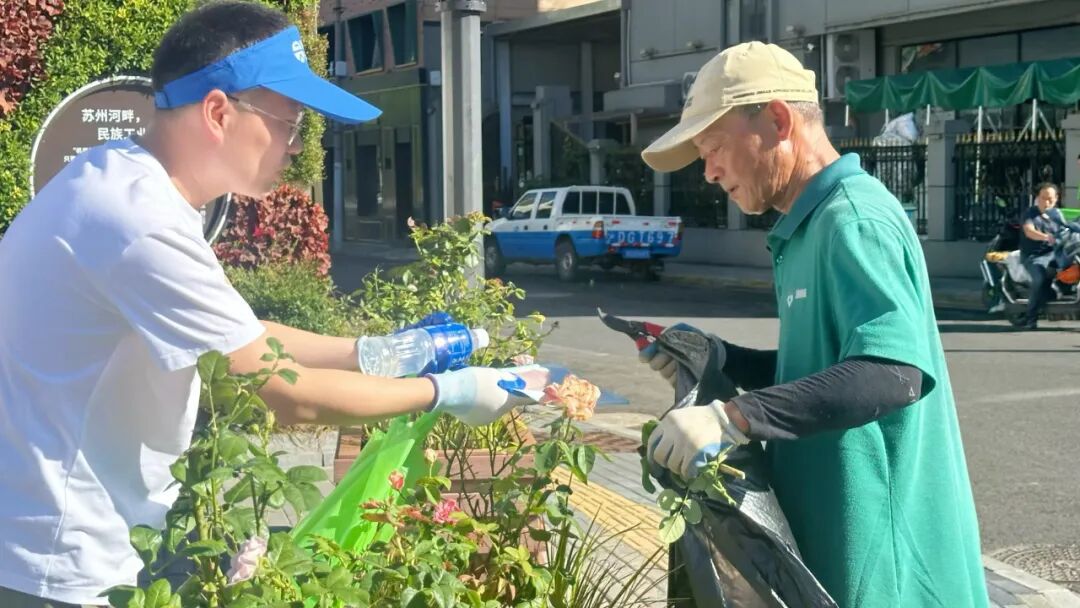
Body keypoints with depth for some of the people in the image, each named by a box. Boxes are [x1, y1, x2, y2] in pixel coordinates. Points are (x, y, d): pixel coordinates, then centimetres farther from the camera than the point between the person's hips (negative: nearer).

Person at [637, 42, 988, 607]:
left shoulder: (853, 218, -18)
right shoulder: (810, 228, 14)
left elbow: (894, 371, -31)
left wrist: (732, 418, -35)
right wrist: (721, 360, 6)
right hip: (837, 535, 9)